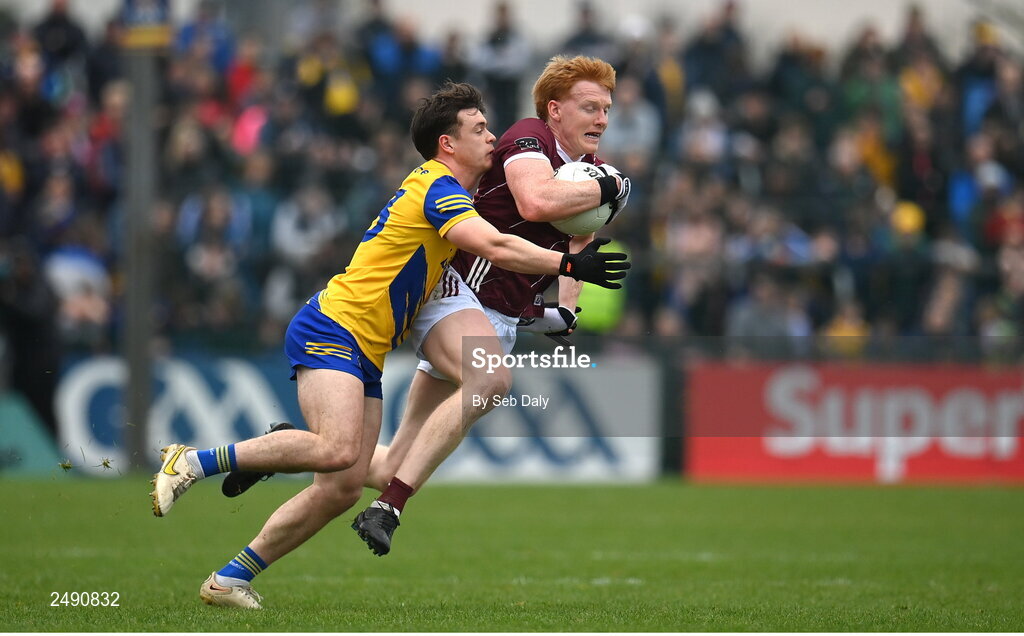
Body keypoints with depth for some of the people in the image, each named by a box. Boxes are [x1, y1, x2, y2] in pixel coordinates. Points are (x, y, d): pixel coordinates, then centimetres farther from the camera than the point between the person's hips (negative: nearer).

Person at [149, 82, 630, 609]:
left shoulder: (439, 189, 21)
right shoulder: (438, 187, -10)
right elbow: (495, 247, -25)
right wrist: (571, 265, -23)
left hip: (364, 355, 10)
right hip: (330, 331, -10)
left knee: (343, 489, -1)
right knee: (337, 449, -31)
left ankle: (230, 579, 3)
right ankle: (194, 462, -20)